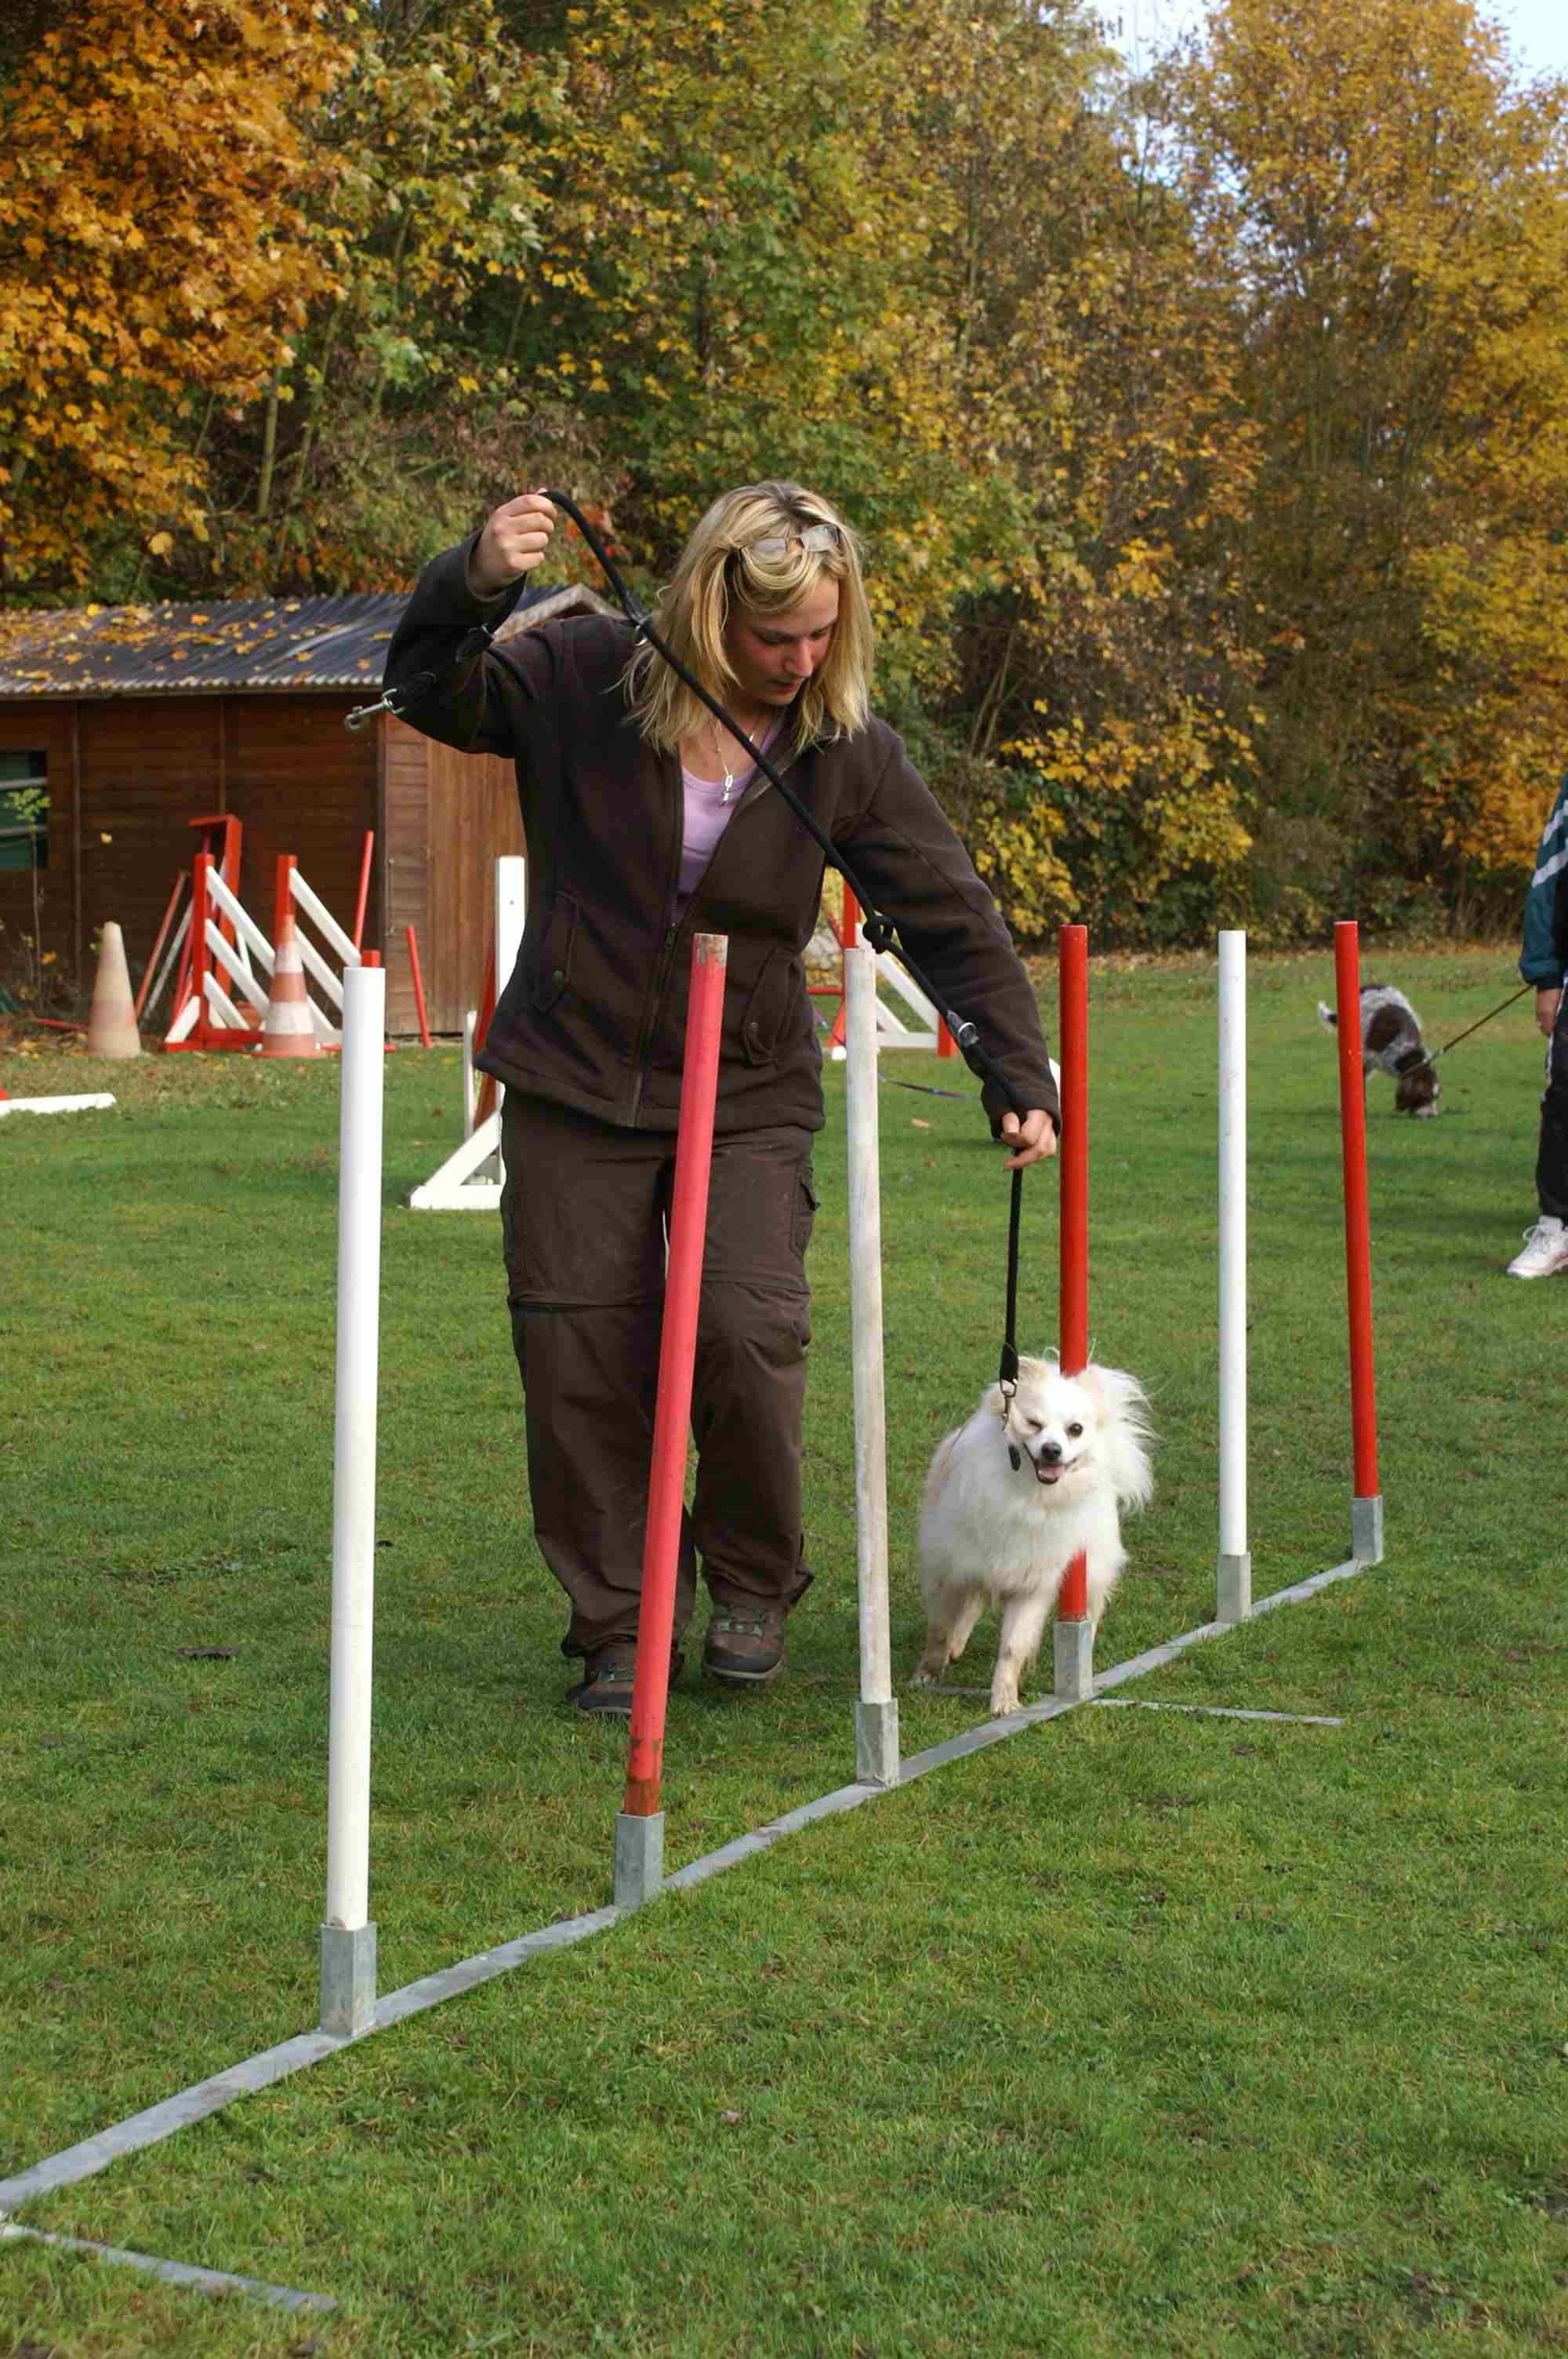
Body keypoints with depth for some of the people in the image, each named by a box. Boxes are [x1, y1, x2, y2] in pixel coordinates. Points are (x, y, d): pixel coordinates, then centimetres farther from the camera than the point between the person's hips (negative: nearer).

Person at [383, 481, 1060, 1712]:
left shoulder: (847, 750, -5)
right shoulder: (585, 676, -7)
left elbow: (954, 917, -1)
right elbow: (432, 695, 0)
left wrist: (1020, 1079, -7)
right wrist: (473, 583, -21)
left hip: (749, 1099, 0)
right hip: (575, 1084, 1)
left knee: (746, 1329, -17)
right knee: (581, 1363, 1)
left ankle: (752, 1581, 10)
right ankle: (621, 1627, 18)